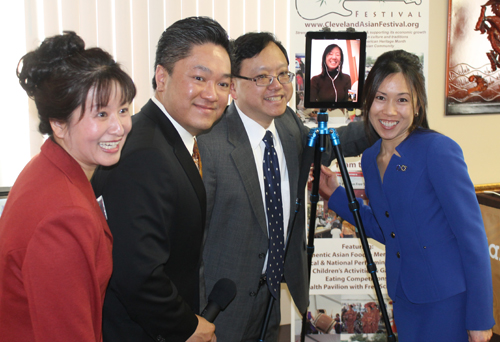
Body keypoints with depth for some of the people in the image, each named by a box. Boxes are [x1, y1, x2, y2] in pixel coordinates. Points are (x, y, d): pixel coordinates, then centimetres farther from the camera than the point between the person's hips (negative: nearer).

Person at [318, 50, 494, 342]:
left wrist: (480, 318, -15)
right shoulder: (370, 159, 3)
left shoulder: (438, 150, -17)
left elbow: (473, 237, -16)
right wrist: (336, 195, 7)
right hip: (405, 299, 6)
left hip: (450, 301, -6)